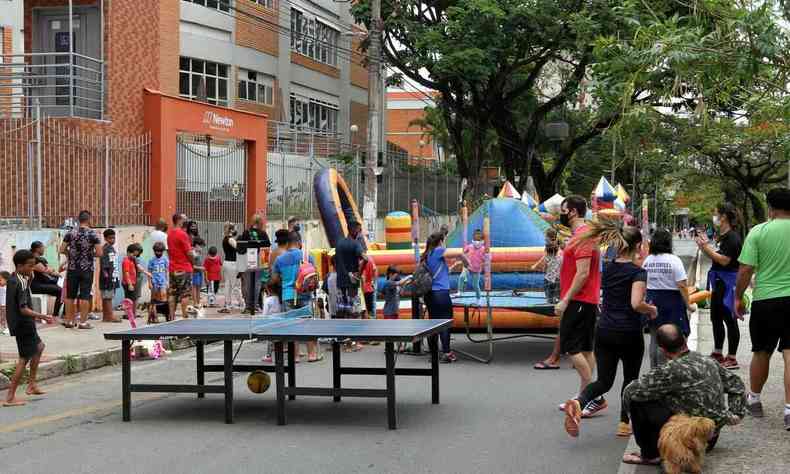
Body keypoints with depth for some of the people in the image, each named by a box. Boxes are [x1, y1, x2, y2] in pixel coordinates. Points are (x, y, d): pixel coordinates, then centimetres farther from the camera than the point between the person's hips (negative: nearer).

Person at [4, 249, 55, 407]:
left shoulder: (13, 279, 6)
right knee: (24, 359, -4)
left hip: (20, 324, 10)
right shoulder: (20, 283, -21)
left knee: (39, 347, 27)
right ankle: (10, 397, -2)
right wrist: (42, 316, -30)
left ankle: (32, 384, 30)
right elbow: (23, 309, -27)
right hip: (23, 325, -10)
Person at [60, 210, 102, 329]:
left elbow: (62, 250, 1)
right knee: (85, 296, 0)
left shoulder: (70, 234, 1)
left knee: (70, 296, 9)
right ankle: (83, 322, 0)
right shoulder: (93, 234, -8)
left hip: (72, 268, 3)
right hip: (87, 269, -3)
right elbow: (99, 253, -11)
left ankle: (69, 321, 14)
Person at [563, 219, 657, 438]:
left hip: (604, 332, 5)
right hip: (629, 334, -5)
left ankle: (578, 403, -22)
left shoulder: (608, 268, 7)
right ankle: (624, 423, 21)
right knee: (630, 379, 17)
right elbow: (636, 304, -25)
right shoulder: (637, 272, -12)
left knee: (604, 381, 7)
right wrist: (651, 309, -6)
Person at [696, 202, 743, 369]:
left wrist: (707, 248, -17)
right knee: (716, 317, 16)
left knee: (729, 319, -4)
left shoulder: (732, 237, -16)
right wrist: (705, 246, 5)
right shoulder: (721, 236, 13)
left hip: (728, 282, -10)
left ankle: (732, 358, 1)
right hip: (719, 281, 10)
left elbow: (724, 260, -23)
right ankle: (717, 354, 28)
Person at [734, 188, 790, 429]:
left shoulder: (759, 232, -7)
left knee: (761, 353, 15)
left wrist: (739, 297, 4)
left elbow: (746, 269, -9)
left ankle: (754, 400, 32)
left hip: (765, 300, -1)